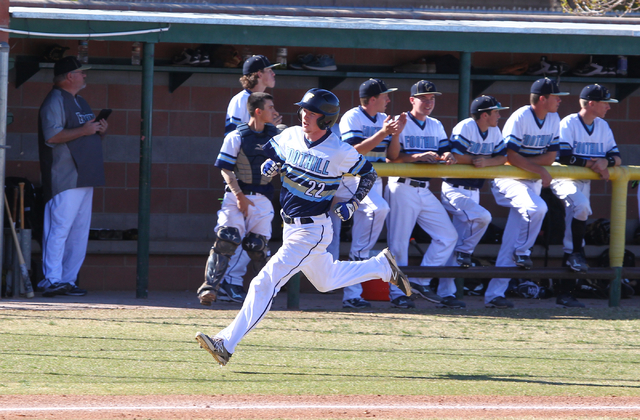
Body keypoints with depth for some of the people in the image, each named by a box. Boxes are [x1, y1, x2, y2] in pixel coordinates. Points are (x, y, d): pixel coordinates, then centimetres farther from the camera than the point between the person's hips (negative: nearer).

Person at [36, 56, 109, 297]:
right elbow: (52, 136, -18)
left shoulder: (80, 102, 22)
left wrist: (100, 131, 8)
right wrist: (83, 131, -18)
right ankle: (52, 280, -14)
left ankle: (68, 280, 9)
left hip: (84, 178, 9)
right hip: (64, 180, -9)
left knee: (79, 232, 7)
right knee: (60, 228, -12)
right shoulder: (55, 101, -7)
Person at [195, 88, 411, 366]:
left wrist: (352, 204, -10)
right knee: (326, 281, 27)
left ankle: (227, 343, -20)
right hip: (291, 227, 8)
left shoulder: (341, 152, -15)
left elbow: (369, 174, 1)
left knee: (266, 282, -17)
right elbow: (271, 151, 19)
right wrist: (271, 164, -4)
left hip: (313, 231, -8)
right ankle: (382, 266, 44)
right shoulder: (290, 136, -1)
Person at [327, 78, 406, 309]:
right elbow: (353, 150, -21)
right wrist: (382, 133, -25)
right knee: (379, 208, -30)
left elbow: (392, 155, 8)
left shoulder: (383, 120, 10)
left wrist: (395, 134, -9)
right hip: (351, 179, -6)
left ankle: (351, 295, 3)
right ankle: (359, 255, -14)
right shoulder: (352, 117, -9)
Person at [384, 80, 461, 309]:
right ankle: (397, 292, 0)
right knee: (399, 242, -5)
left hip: (424, 191, 7)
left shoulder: (436, 126, 16)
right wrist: (417, 157, -29)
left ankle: (421, 282, 2)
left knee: (448, 236, 0)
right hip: (402, 189, -7)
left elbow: (445, 152, 11)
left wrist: (447, 157, -14)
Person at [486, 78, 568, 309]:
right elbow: (510, 156, -22)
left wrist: (524, 162, -14)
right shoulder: (520, 118, -16)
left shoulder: (554, 120, 4)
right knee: (537, 207, -34)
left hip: (533, 182, 6)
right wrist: (540, 170, -22)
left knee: (510, 243, 1)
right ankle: (522, 253, -9)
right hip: (508, 180, -6)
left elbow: (551, 156, 1)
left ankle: (494, 294, 0)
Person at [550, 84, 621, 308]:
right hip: (563, 179, -6)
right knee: (581, 205, -35)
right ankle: (577, 254, -19)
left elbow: (617, 157, 6)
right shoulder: (568, 123, -10)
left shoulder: (603, 127, 10)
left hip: (584, 181, 6)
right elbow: (563, 156, -21)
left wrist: (606, 161, -16)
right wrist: (592, 163, -22)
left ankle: (565, 292, -3)